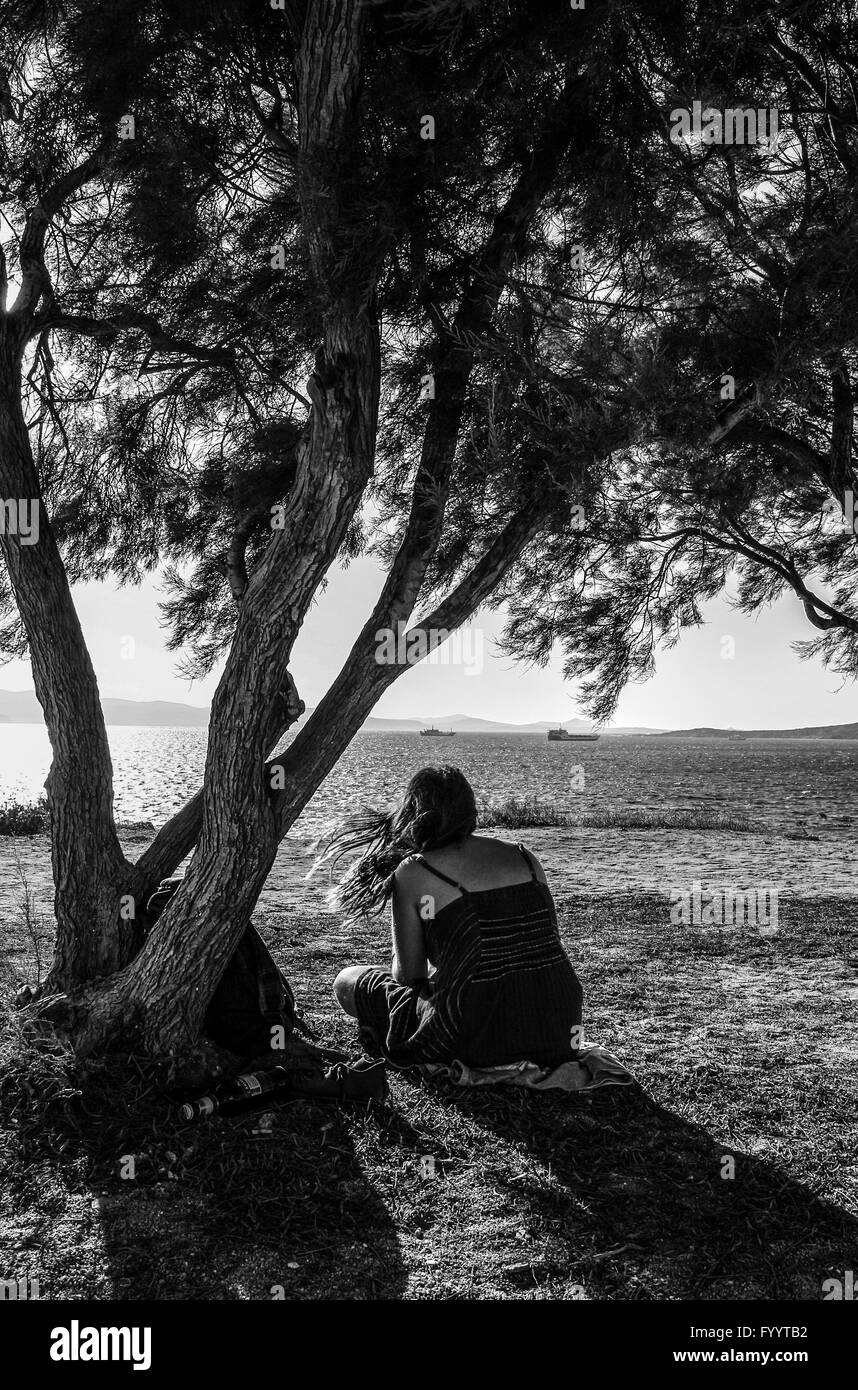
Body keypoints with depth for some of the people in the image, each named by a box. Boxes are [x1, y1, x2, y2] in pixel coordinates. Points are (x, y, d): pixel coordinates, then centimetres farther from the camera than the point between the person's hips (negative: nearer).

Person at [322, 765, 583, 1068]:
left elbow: (409, 975, 1)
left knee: (347, 982, 14)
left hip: (478, 1040, -7)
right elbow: (549, 946, 15)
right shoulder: (524, 857, 8)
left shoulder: (412, 872, -4)